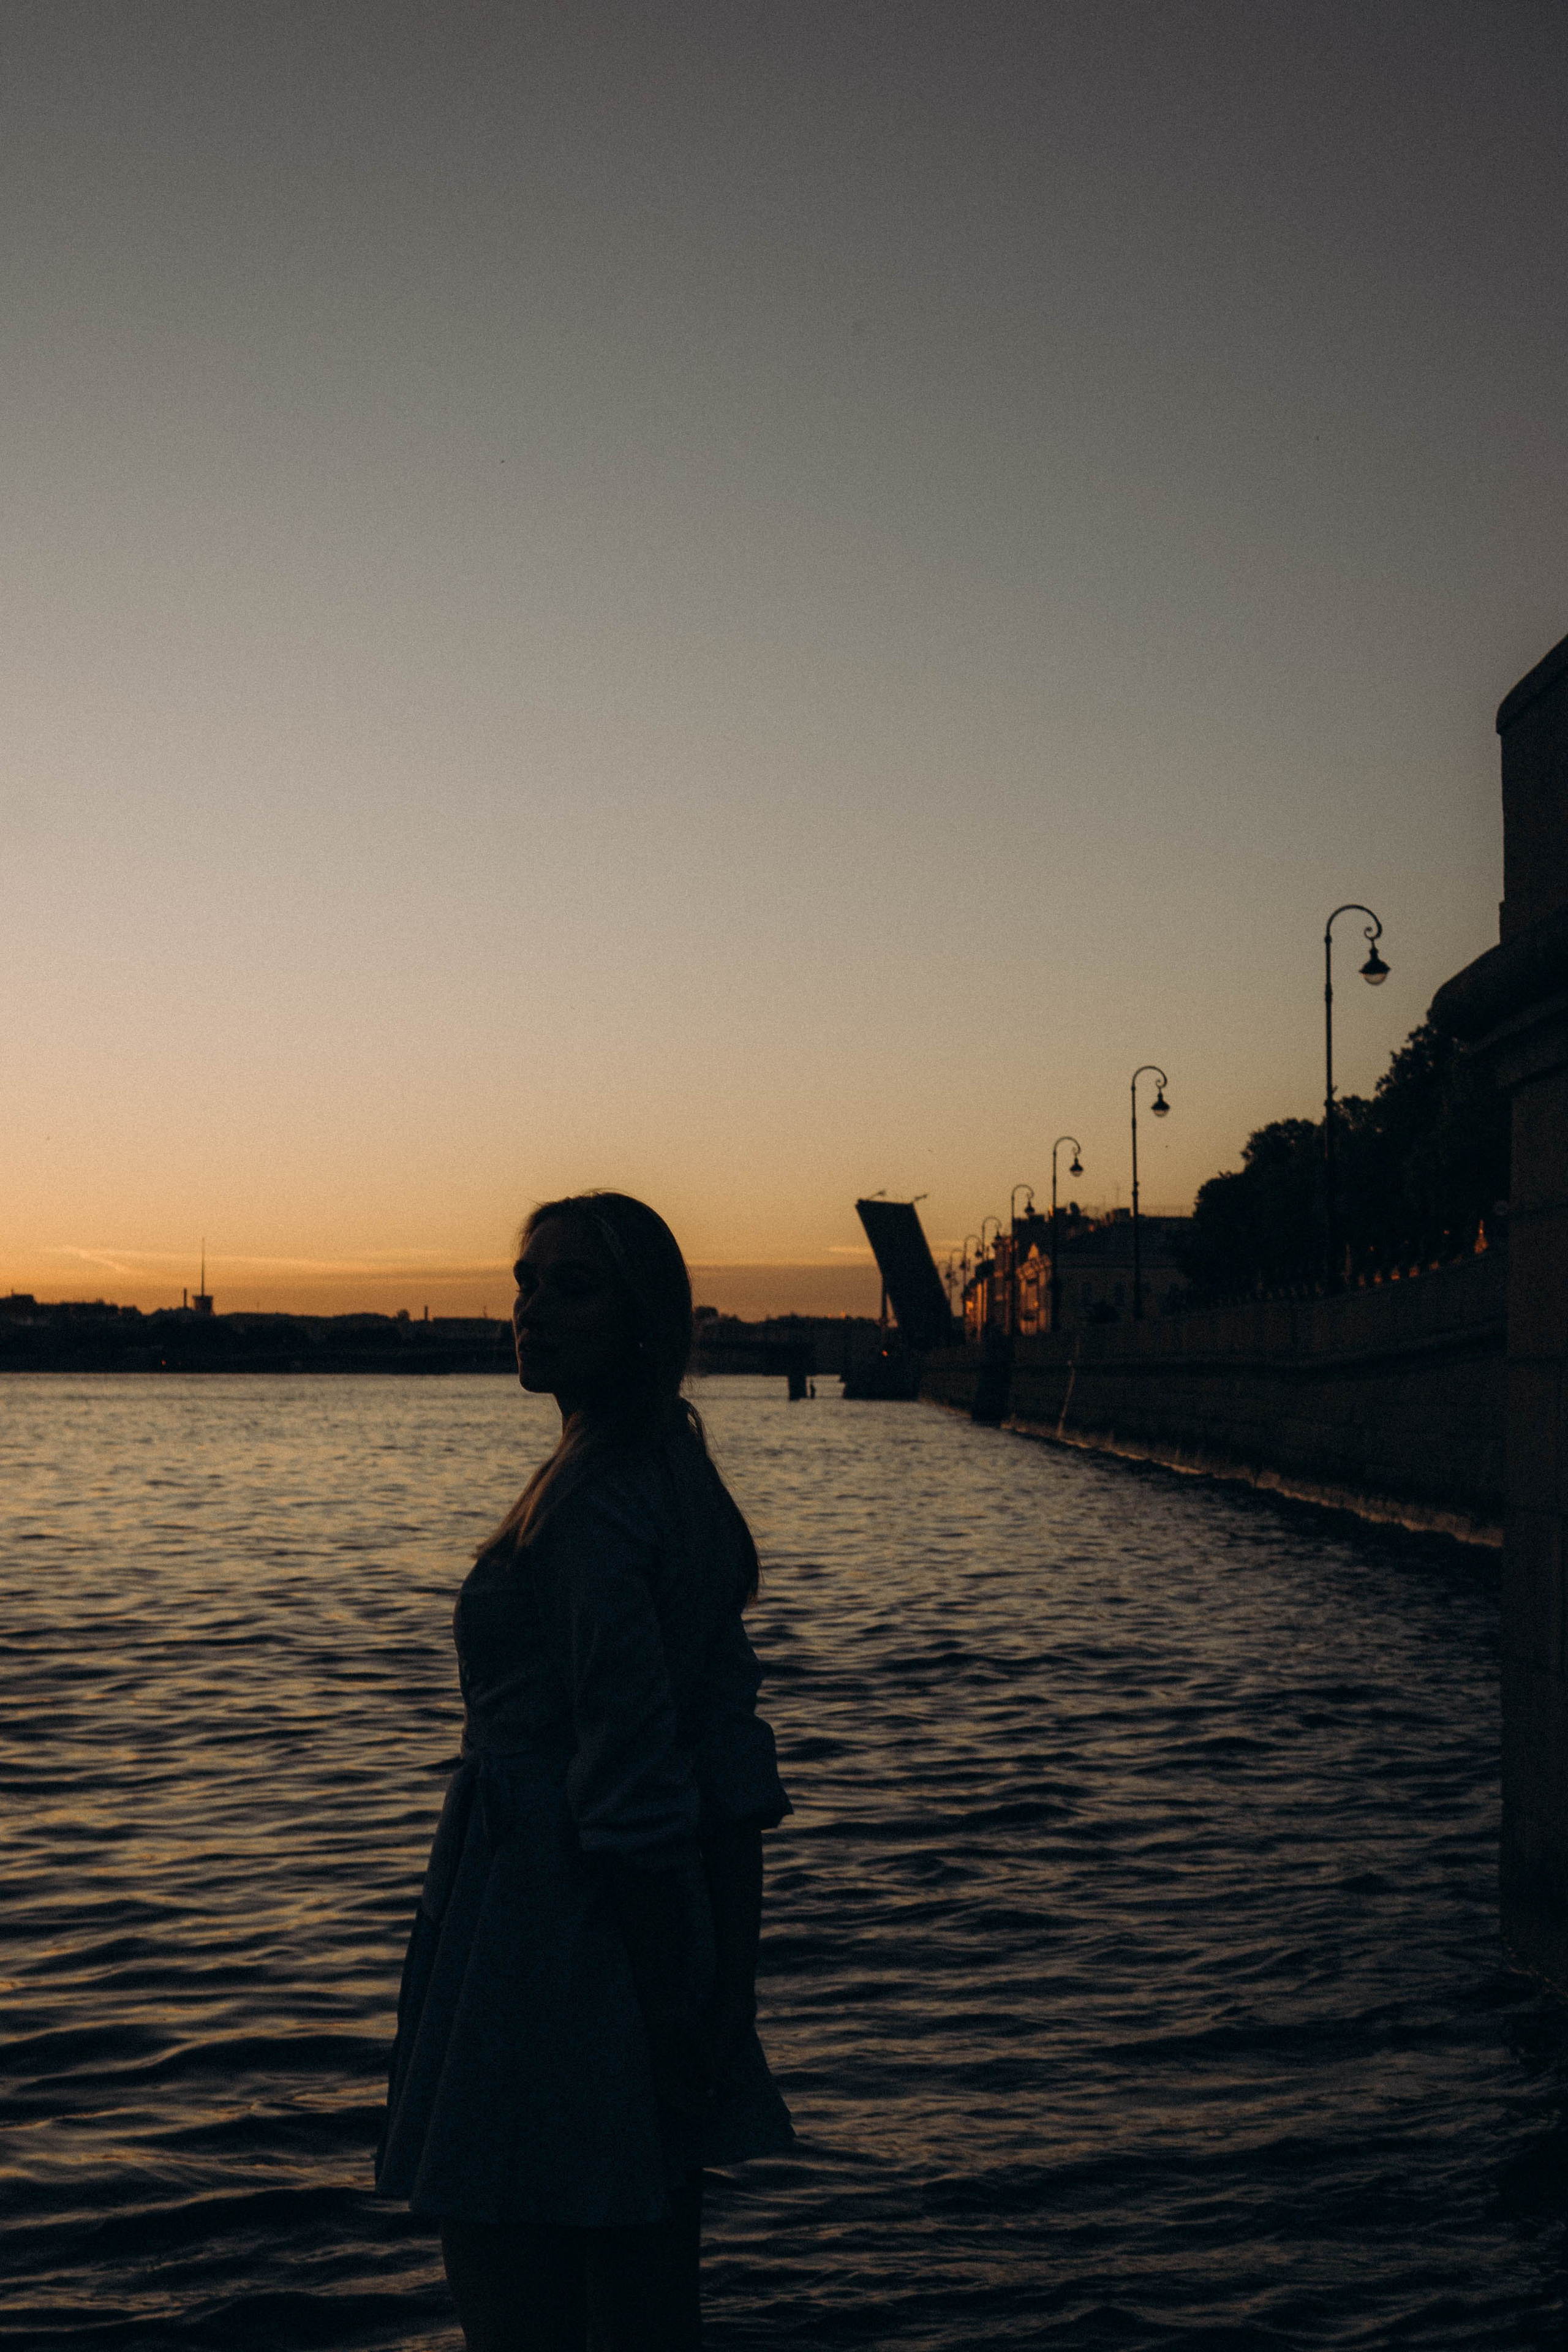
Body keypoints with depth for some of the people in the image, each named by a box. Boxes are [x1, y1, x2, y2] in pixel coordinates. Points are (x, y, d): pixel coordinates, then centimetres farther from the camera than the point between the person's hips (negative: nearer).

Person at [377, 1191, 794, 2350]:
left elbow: (633, 1784, -22)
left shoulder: (590, 1503, -20)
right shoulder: (680, 1477, 10)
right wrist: (723, 1973, 14)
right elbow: (732, 1745, 12)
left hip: (558, 1936, -10)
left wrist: (680, 2003, -17)